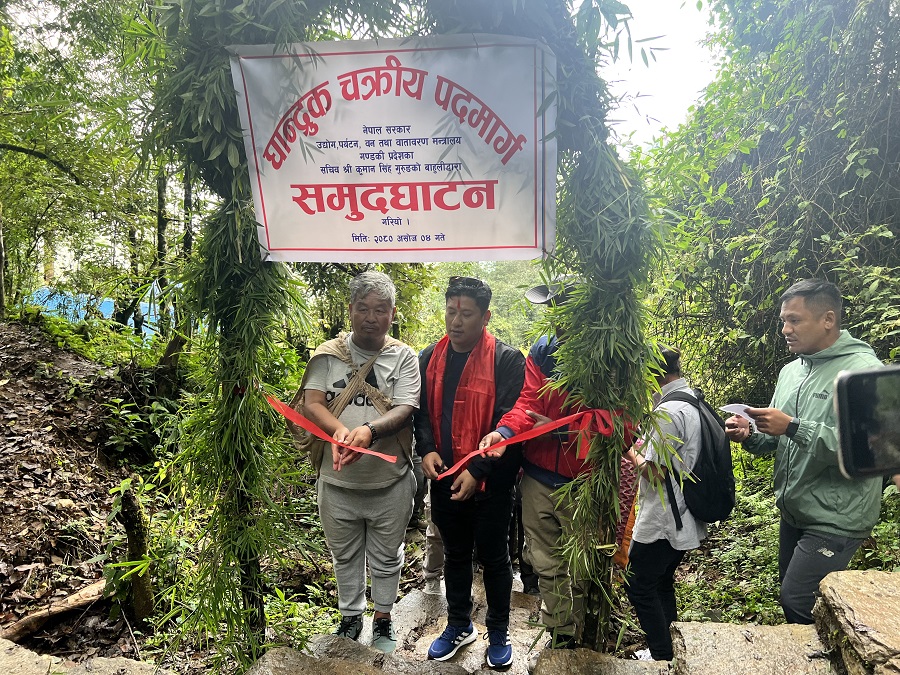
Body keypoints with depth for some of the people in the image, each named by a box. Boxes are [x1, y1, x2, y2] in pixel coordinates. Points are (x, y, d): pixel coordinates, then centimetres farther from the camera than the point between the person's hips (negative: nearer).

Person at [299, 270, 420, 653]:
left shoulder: (403, 358, -5)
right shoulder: (327, 354, -2)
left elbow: (404, 410, -15)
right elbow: (312, 402, -10)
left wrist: (369, 430, -35)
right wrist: (339, 429, -31)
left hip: (389, 482, -1)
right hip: (337, 480, 1)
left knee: (386, 558, 18)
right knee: (344, 556, 21)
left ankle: (383, 618, 40)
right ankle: (351, 616, 44)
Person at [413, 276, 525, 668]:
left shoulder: (507, 360, -12)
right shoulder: (430, 358, 4)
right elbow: (421, 411, 9)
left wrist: (477, 471, -20)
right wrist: (426, 449, -9)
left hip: (490, 481, -4)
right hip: (444, 477, 4)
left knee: (492, 556, 11)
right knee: (455, 554, 19)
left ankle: (499, 632, 32)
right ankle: (459, 625, 39)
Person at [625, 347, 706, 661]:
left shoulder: (669, 411, -24)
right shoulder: (694, 401, 5)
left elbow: (654, 473, -23)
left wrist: (634, 454, -7)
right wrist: (645, 450, 7)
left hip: (662, 522, -9)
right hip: (685, 519, 9)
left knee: (639, 586, 6)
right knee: (662, 582, 22)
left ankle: (664, 657, 15)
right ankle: (671, 650, 34)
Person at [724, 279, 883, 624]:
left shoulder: (864, 371, -16)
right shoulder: (791, 371, 8)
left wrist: (793, 427, -29)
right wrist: (751, 435, -6)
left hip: (835, 520, -8)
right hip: (793, 513, 8)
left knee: (797, 602, -5)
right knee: (789, 593, 18)